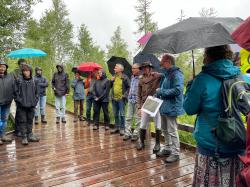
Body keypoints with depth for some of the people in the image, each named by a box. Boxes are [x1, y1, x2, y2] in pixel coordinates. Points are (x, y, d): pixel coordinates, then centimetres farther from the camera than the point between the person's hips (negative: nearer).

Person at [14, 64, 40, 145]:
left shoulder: (34, 81, 5)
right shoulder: (18, 80, -4)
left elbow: (36, 92, 12)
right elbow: (15, 92, -3)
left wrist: (35, 100, 3)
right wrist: (19, 101, -9)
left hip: (31, 105, 3)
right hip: (21, 105, -3)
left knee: (30, 120, 13)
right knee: (22, 121, 3)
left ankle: (30, 135, 25)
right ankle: (24, 137, 12)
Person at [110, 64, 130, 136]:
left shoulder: (125, 77, -5)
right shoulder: (114, 77, 13)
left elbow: (129, 87, -7)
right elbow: (110, 86, 20)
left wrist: (125, 95, -13)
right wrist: (111, 81, 2)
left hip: (121, 99, -6)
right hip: (114, 98, 6)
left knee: (122, 114, -1)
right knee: (115, 114, 13)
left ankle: (122, 128, 8)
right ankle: (116, 127, 24)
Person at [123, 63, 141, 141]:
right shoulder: (132, 77, 11)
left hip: (138, 101, -7)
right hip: (130, 100, 7)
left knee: (138, 119, 5)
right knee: (128, 118, 9)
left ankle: (135, 134, 15)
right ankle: (127, 133, 17)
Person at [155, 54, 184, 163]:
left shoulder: (177, 74, -14)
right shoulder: (167, 74, 15)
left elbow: (177, 90, -25)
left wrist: (161, 92, -19)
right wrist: (158, 93, 5)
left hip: (171, 107, -10)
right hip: (164, 106, 10)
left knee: (172, 131, -2)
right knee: (165, 130, 18)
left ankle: (175, 153, 11)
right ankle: (167, 149, 33)